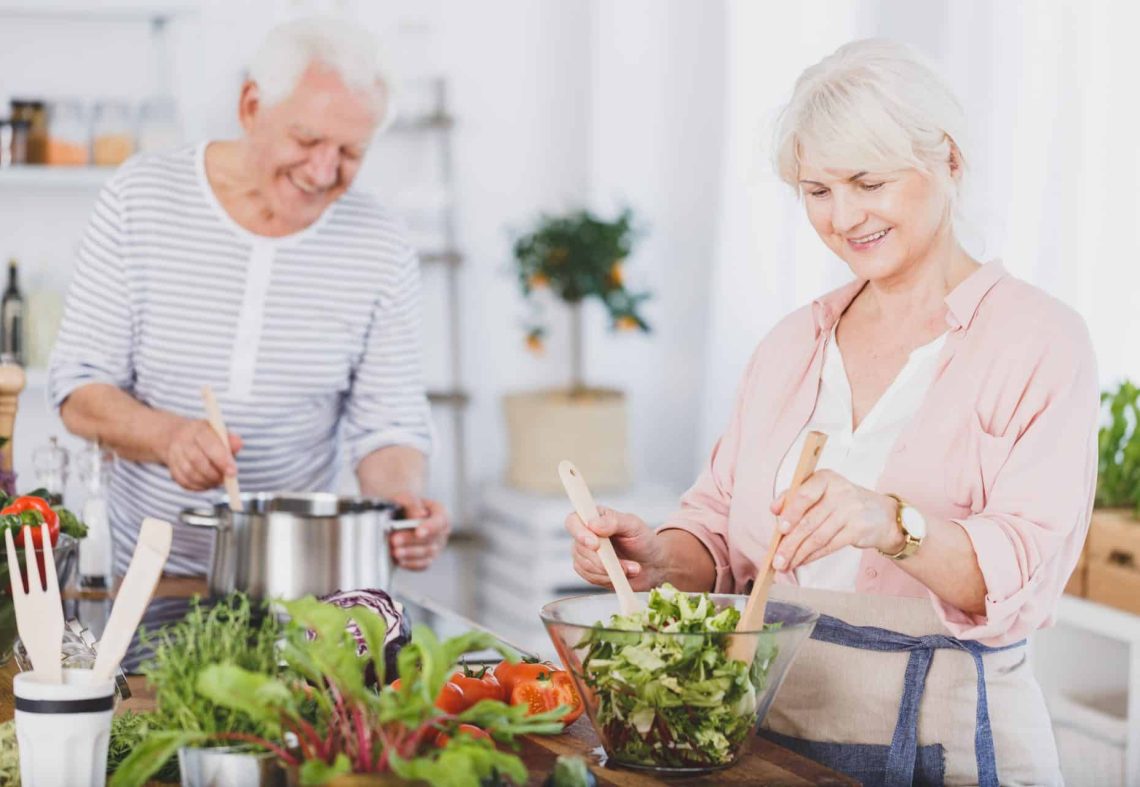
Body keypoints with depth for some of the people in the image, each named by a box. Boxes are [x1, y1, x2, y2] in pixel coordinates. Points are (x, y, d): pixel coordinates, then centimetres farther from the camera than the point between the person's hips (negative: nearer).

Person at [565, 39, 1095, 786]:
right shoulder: (792, 344, 14)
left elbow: (1027, 570, -15)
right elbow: (723, 529, 12)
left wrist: (893, 524, -33)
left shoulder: (1040, 339, -4)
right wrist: (660, 561, -9)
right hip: (773, 726, 5)